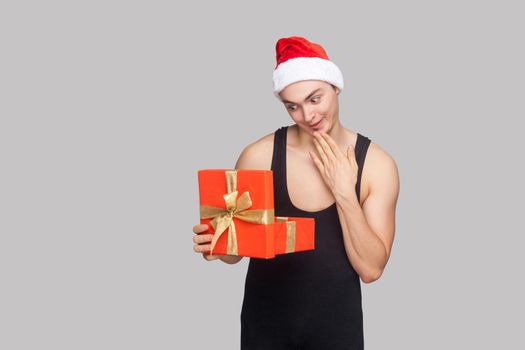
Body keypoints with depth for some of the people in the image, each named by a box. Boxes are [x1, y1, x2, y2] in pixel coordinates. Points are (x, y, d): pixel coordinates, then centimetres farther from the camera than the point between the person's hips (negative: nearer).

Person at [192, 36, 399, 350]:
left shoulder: (377, 164, -11)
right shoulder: (258, 156, -12)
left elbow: (371, 269, -12)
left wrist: (345, 194, -20)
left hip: (337, 323, 0)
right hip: (265, 322, 0)